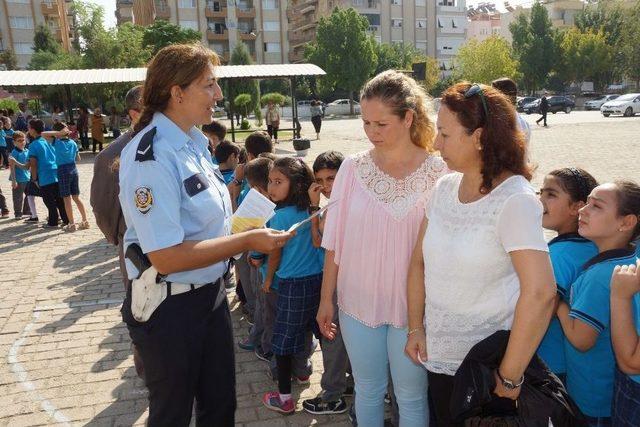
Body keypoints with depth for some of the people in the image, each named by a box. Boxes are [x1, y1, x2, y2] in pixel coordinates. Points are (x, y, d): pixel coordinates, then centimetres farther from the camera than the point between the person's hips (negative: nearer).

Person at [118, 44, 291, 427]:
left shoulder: (196, 141, 3)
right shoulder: (150, 157, -24)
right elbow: (166, 257, -27)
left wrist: (242, 234, 3)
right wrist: (247, 241, -23)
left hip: (211, 293, 8)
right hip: (170, 308, -8)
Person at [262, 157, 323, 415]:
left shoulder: (280, 216, -15)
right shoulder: (309, 210, 2)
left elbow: (275, 254, -4)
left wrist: (268, 279, 10)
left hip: (293, 283, -6)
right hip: (317, 278, 6)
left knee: (283, 341, 5)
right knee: (305, 331, 22)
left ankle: (284, 398, 14)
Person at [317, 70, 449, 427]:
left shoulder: (438, 173, -10)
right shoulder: (352, 169, -4)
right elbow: (334, 242, 1)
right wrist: (326, 299, 4)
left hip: (412, 304, -2)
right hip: (358, 303, 2)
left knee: (412, 396, 14)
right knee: (368, 390, 19)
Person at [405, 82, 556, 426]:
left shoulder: (515, 201, -21)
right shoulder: (444, 188, -2)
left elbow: (540, 293, -25)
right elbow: (419, 260, 5)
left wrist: (509, 377, -19)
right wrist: (416, 327, 1)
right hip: (438, 355, 6)